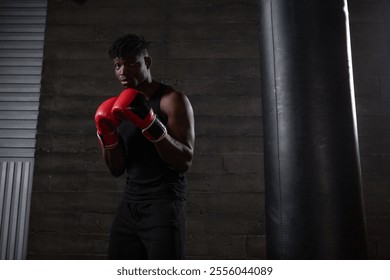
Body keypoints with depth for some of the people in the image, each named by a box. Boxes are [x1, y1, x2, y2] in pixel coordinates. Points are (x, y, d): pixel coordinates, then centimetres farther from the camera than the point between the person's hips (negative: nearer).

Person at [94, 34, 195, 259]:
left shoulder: (172, 100, -5)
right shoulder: (122, 108, 14)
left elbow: (185, 162, -14)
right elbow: (117, 170, 13)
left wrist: (150, 124, -24)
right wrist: (108, 137, -5)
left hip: (164, 204, -6)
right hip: (129, 205, 7)